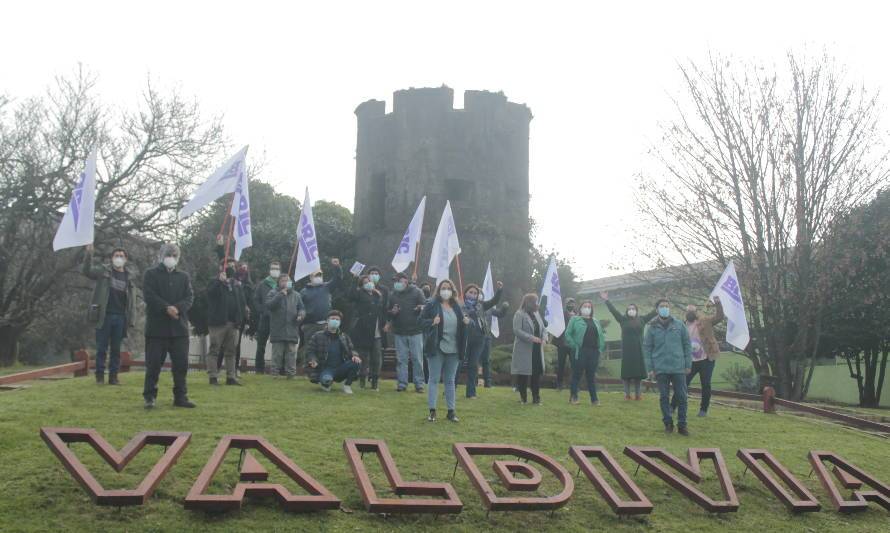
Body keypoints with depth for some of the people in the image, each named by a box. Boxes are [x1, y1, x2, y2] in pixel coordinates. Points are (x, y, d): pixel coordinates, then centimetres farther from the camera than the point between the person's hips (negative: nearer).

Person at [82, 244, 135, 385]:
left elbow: (130, 301, 13)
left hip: (120, 317, 3)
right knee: (101, 348, 1)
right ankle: (100, 376, 8)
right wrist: (89, 253, -26)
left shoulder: (128, 278, 12)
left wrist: (130, 320, 6)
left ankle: (113, 376, 11)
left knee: (116, 349, 6)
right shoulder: (103, 270, 4)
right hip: (104, 316, -3)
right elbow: (87, 271, -14)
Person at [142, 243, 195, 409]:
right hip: (156, 327, -3)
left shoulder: (183, 277, 16)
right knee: (153, 364, -2)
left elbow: (189, 297, 4)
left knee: (181, 364, 4)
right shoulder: (151, 274, 6)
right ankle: (149, 397, 6)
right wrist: (167, 308, -19)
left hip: (179, 327, 3)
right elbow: (149, 296, -7)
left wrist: (177, 308, -15)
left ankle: (180, 397, 12)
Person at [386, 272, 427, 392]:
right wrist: (392, 312, -8)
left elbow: (425, 306, -1)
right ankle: (402, 383, 12)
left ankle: (419, 383, 7)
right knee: (401, 359, 5)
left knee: (417, 359, 0)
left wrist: (421, 308, -24)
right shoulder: (393, 294, 9)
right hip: (399, 332, 3)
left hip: (415, 331, -3)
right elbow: (387, 312, 14)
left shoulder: (416, 292, 0)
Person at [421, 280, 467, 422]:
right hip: (437, 348, -4)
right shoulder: (431, 306, -3)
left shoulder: (456, 307, 11)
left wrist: (466, 322, -1)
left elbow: (461, 325, 20)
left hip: (453, 350, 4)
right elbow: (421, 320, -3)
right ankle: (432, 411, 4)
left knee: (450, 380, 11)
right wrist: (432, 322, -21)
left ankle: (451, 411, 16)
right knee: (434, 379, -1)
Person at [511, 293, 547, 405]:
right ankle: (523, 398, 12)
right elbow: (517, 330, -18)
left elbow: (543, 328, 18)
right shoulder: (519, 314, -8)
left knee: (537, 374, 4)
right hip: (524, 350, -6)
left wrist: (543, 338, -3)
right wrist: (531, 338, -23)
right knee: (523, 374, 1)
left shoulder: (537, 314, 14)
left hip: (537, 350, 6)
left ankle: (536, 398, 11)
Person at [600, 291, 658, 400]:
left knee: (638, 372, 3)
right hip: (627, 350, -2)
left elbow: (652, 313, 13)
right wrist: (606, 301, -9)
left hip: (638, 350, 2)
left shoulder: (641, 320, 11)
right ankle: (627, 394, 4)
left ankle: (637, 394, 11)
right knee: (627, 372, -1)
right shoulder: (623, 320, 4)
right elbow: (613, 310, -2)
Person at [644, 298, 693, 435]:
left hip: (678, 368, 0)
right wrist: (650, 369, -2)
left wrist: (688, 365, 2)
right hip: (660, 369, 0)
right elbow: (647, 348, 2)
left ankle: (682, 425, 11)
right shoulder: (652, 327, 1)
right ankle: (668, 423, 17)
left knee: (681, 397, 2)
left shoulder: (679, 325, 3)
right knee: (664, 397, 5)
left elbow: (687, 345, 6)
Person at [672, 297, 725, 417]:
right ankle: (672, 406, 10)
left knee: (706, 385, 4)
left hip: (706, 359, -2)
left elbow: (719, 317, -11)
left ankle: (703, 409, 15)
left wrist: (718, 304, -25)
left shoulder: (705, 321, 0)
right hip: (691, 361, 3)